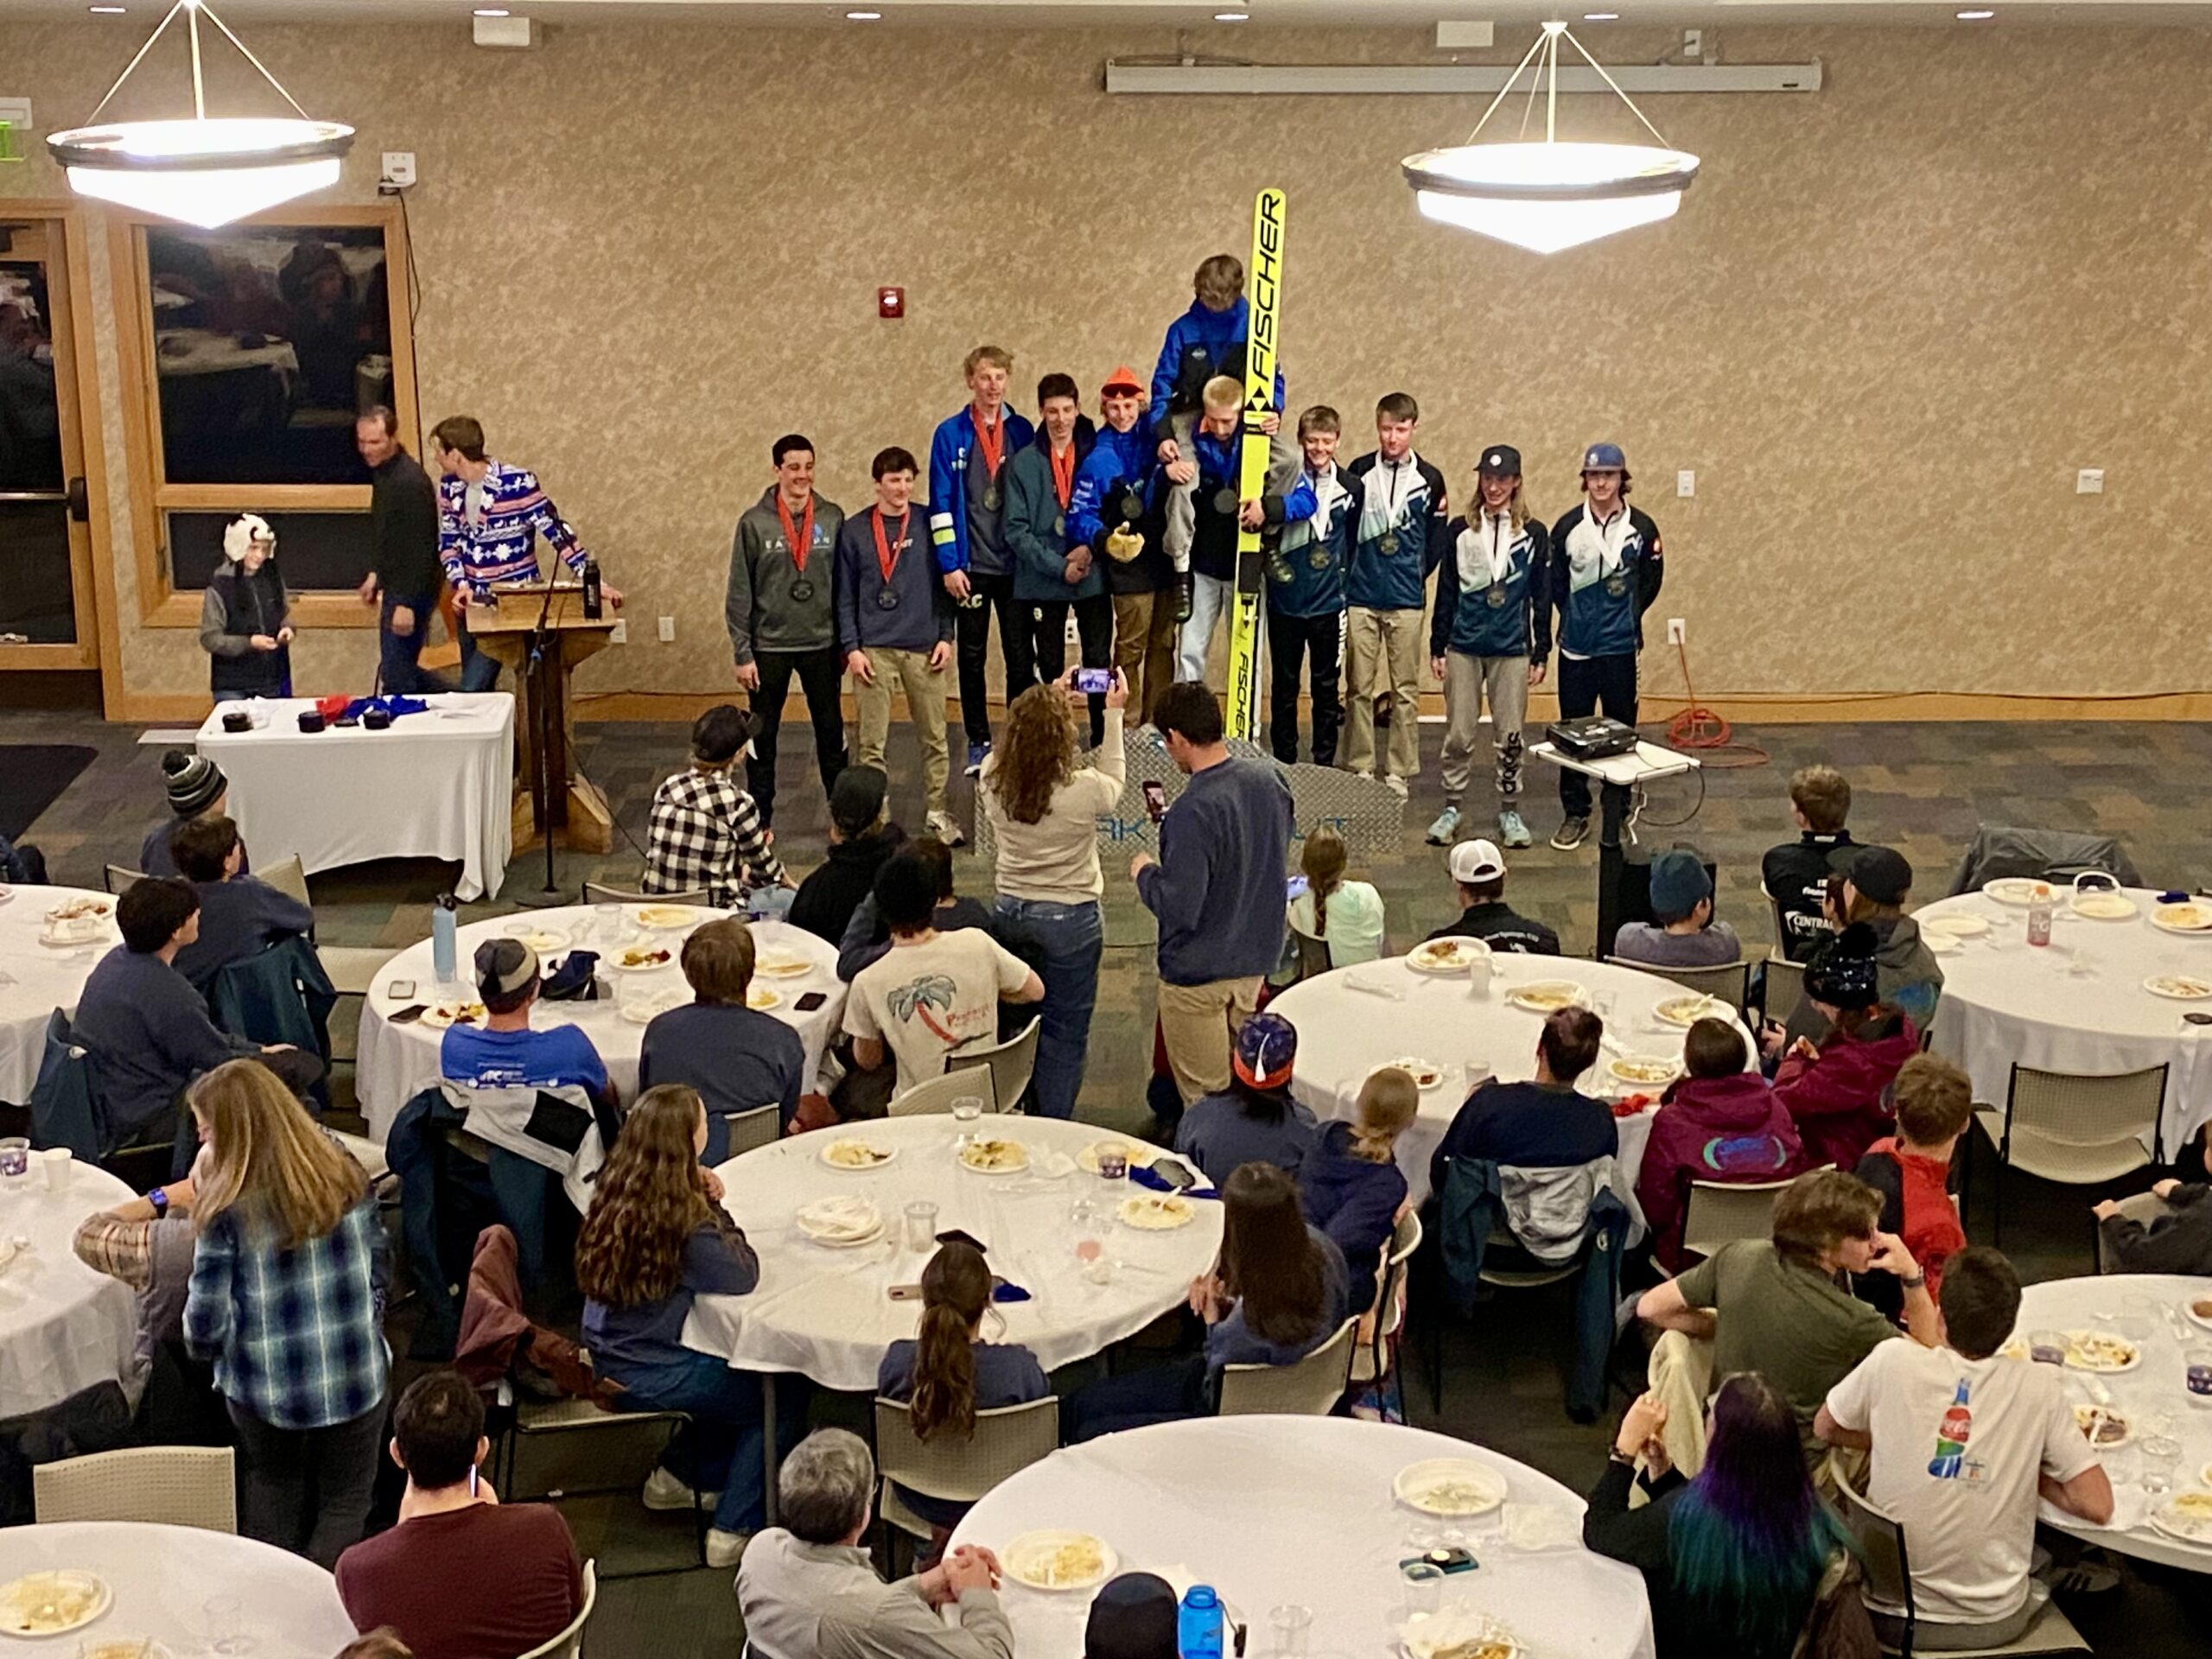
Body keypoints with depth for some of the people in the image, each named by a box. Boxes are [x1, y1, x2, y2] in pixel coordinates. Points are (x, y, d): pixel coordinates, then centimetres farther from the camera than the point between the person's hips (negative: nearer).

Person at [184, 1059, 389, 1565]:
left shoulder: (226, 1211, -18)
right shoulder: (345, 1177, -6)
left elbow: (206, 1319, -14)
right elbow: (380, 1269, 5)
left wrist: (205, 1350, 8)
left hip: (264, 1390, -1)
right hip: (355, 1379, 2)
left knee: (274, 1486, 25)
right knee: (345, 1499, 17)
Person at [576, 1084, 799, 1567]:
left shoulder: (613, 1189, -3)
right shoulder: (678, 1216, -27)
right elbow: (742, 1277, -19)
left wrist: (704, 1203, -9)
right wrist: (714, 1207, -13)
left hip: (609, 1358, 8)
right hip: (646, 1378, -8)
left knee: (740, 1365, 26)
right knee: (785, 1397, 7)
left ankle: (676, 1477, 33)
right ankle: (733, 1531, 11)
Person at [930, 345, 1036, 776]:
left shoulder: (1022, 432, 4)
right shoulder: (950, 434, 0)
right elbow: (941, 502, -2)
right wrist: (949, 563, -8)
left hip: (1016, 563, 1)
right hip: (971, 564, -1)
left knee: (1021, 658, 2)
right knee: (972, 658, 7)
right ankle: (979, 744, 16)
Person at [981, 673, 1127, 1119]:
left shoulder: (991, 779, -11)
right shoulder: (1084, 788, -21)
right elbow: (1115, 784, 3)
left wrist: (1050, 700, 14)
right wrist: (1113, 715, 7)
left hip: (1009, 912, 4)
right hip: (1070, 919, -4)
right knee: (1064, 1030, 8)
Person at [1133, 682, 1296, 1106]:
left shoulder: (1193, 813, -29)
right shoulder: (1270, 780, -4)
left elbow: (1179, 908, -28)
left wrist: (1145, 872, -8)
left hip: (1198, 974, -7)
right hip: (1256, 959, 8)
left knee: (1205, 1097, 9)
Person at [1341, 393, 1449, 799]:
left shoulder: (1429, 479, 2)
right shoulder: (1358, 472, 1)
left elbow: (1437, 541, 9)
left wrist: (1417, 575, 5)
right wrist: (1349, 572, 3)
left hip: (1406, 601, 0)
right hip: (1361, 597, 0)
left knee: (1405, 690, 4)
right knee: (1360, 688, 4)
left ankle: (1399, 772, 11)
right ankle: (1359, 768, 12)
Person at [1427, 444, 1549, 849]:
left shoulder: (1534, 534, 2)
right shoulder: (1460, 530, 4)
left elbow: (1541, 599, 5)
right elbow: (1446, 593, 7)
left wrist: (1541, 654, 3)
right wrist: (1437, 647, 4)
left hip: (1511, 650, 0)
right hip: (1463, 648, 1)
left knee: (1509, 736, 4)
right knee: (1458, 734, 3)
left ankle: (1509, 810, 15)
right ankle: (1451, 808, 13)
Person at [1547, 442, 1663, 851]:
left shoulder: (1641, 527, -2)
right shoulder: (1568, 526, -2)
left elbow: (1650, 582, 11)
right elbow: (1554, 583, 7)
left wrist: (1627, 618, 12)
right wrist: (1575, 617, 10)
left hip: (1621, 648, 0)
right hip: (1576, 647, 1)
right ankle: (1575, 813, 14)